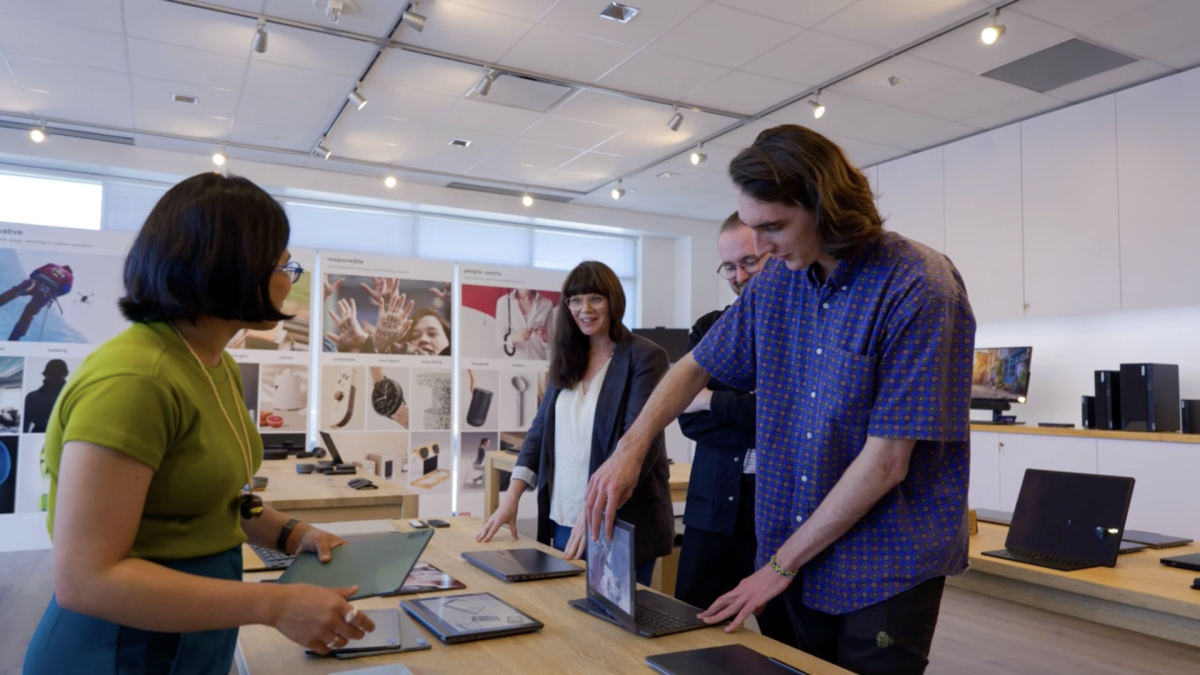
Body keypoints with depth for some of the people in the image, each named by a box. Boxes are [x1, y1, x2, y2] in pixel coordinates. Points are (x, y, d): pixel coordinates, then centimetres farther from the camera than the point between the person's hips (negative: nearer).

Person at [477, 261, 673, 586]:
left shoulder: (644, 357, -9)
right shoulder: (567, 359, 9)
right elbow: (540, 429, 9)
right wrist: (512, 496, -2)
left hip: (620, 523, -5)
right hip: (563, 521, 6)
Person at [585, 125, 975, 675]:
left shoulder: (919, 289, -19)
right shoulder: (778, 280, 0)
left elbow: (886, 463, -20)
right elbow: (698, 366, 11)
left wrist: (781, 564, -13)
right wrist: (630, 449, -4)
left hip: (886, 570, -5)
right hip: (800, 561, 5)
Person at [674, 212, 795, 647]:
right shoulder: (708, 330, 9)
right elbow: (688, 417, 1)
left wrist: (714, 401, -9)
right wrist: (768, 424, -12)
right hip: (711, 510, 4)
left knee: (785, 645, 10)